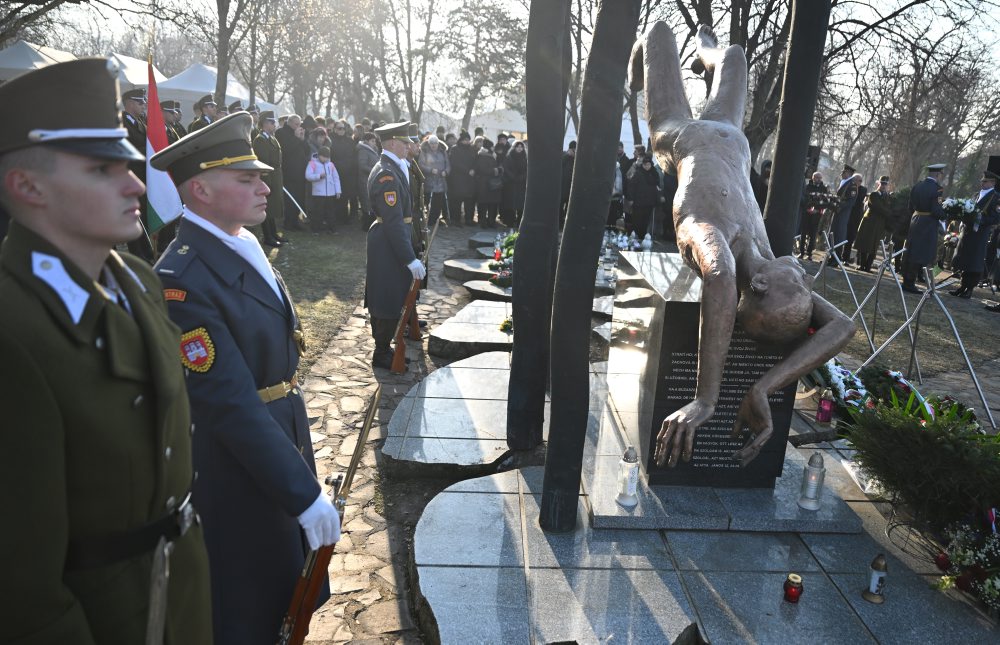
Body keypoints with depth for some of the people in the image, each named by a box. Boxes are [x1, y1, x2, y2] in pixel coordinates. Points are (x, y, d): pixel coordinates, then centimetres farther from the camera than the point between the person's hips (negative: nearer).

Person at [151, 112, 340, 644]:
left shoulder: (245, 247, 3)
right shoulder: (182, 279, -26)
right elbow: (232, 405, -28)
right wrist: (304, 495, -26)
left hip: (281, 441, 8)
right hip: (236, 474, -8)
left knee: (286, 590, 28)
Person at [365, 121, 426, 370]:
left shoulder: (390, 168, 12)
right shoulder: (387, 174, -21)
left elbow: (398, 214, 4)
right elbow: (394, 221, -26)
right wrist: (410, 259, -26)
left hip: (386, 243, 10)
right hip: (388, 246, -10)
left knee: (384, 301, 18)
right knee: (390, 303, 0)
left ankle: (383, 347, 31)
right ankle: (382, 355, 12)